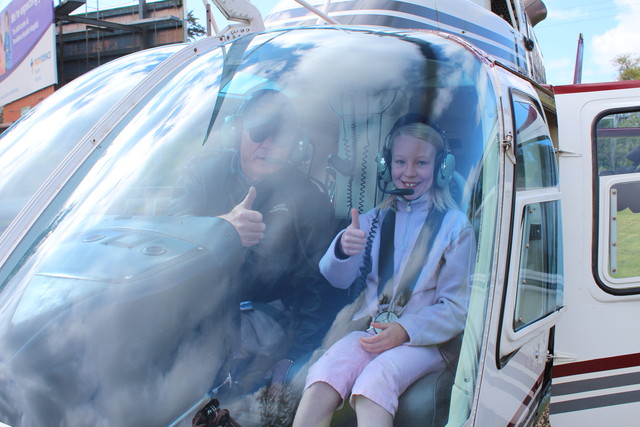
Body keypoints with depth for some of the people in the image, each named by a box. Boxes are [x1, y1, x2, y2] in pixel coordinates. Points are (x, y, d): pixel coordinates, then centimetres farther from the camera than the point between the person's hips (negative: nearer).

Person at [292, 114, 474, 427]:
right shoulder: (376, 219, 13)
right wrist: (342, 249, -18)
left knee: (374, 382, -35)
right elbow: (338, 280, 5)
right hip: (371, 329, 3)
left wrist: (406, 330, -17)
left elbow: (458, 307, -1)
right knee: (321, 382, -28)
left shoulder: (454, 225, 3)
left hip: (426, 338, -2)